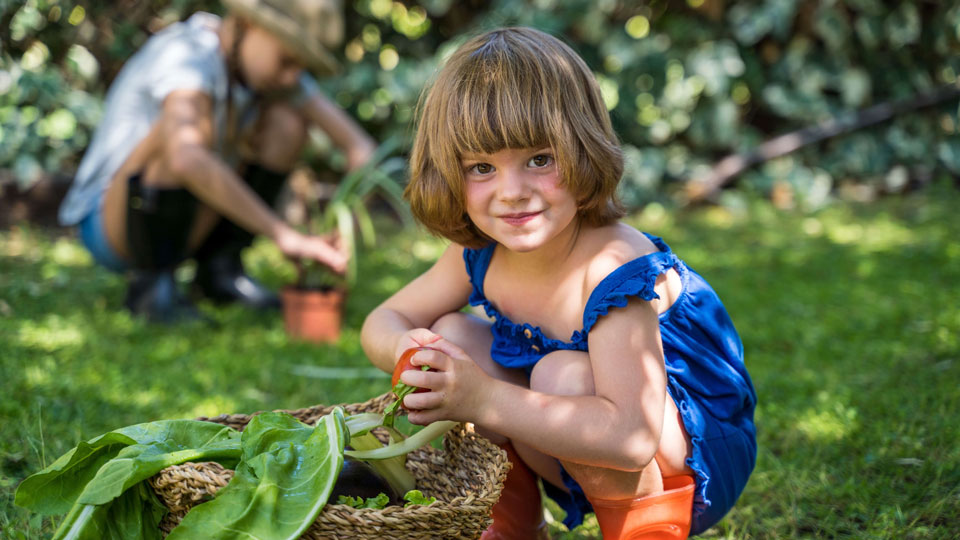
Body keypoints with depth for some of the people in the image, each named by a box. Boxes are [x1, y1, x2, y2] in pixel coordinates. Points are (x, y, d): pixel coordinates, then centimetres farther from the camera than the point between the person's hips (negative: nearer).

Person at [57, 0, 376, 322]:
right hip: (109, 224, -7)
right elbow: (187, 159, -49)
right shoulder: (188, 57, -28)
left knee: (286, 120, -6)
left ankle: (218, 267, 1)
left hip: (182, 226, 7)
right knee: (196, 125, -34)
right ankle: (150, 283, -15)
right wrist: (283, 235, -47)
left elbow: (362, 148, -9)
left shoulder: (264, 63, -5)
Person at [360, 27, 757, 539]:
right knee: (452, 337, -6)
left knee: (562, 375, -33)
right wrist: (404, 349, -24)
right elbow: (384, 320, 2)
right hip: (588, 451, 7)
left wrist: (483, 399, -46)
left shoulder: (614, 271, -32)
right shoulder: (480, 253, -8)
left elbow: (632, 439, -40)